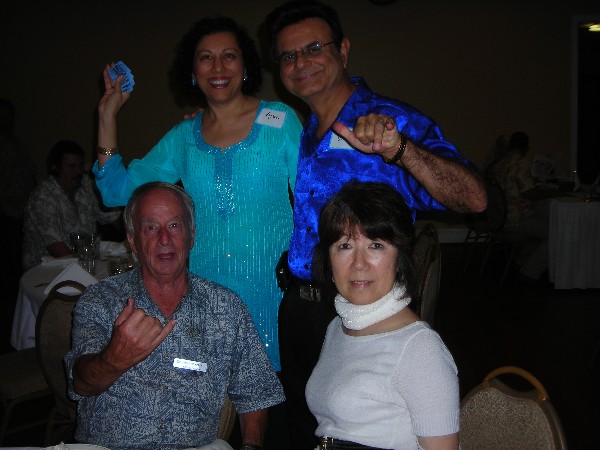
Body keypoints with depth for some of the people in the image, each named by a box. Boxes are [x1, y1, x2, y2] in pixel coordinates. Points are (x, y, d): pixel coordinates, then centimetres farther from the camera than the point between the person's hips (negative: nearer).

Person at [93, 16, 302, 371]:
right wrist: (107, 115, 6)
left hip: (270, 286, -2)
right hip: (203, 286, 3)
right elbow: (118, 191, 10)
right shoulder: (183, 137, 8)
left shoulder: (281, 122, -1)